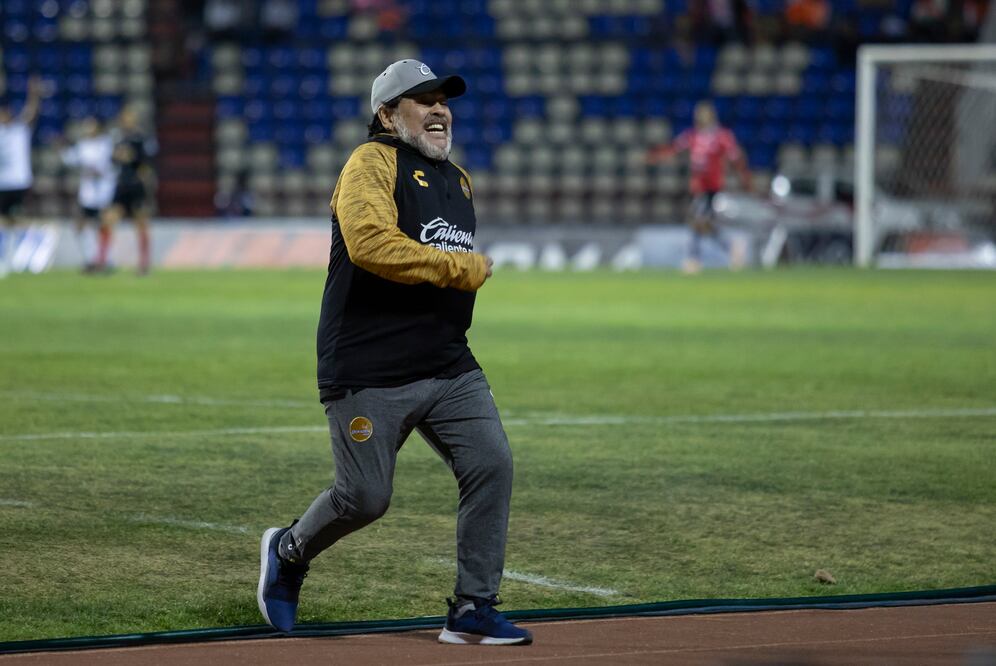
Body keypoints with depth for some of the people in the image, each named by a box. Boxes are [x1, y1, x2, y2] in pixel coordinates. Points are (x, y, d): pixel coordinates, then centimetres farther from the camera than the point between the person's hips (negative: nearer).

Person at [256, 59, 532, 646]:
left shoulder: (459, 181, 19)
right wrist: (466, 268, -18)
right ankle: (289, 552, 27)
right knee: (366, 497, -4)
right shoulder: (372, 164, -7)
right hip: (369, 373, -7)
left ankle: (475, 611, -1)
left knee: (492, 464, -8)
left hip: (450, 366, 7)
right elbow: (371, 243, -24)